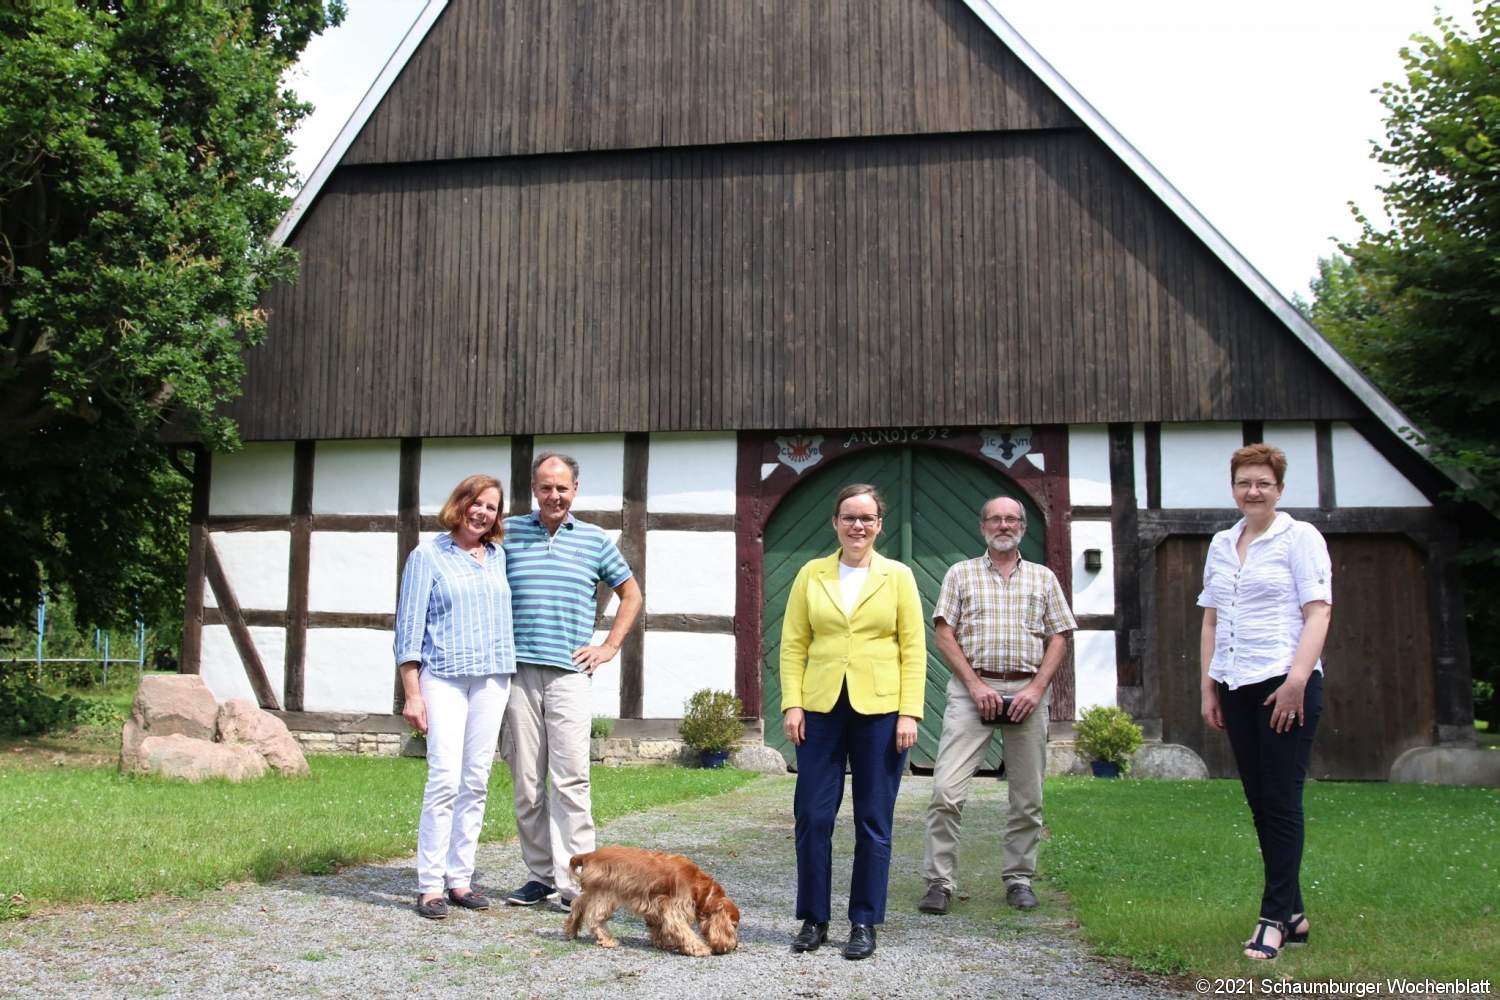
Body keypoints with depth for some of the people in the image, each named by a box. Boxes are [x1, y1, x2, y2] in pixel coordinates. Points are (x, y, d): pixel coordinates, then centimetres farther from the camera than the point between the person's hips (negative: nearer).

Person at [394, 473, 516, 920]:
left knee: (476, 782, 5)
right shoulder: (428, 556, 1)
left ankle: (460, 878, 12)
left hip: (492, 678, 5)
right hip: (444, 678, -5)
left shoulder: (498, 556, 15)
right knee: (445, 779, -12)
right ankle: (430, 886, -5)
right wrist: (411, 694, -8)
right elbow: (409, 627, -2)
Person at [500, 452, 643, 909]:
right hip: (518, 671, 1)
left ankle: (574, 883, -3)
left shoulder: (595, 540, 9)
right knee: (526, 781, 5)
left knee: (570, 780, -6)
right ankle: (540, 875, 16)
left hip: (570, 674, -1)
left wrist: (609, 647, 9)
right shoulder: (509, 532, 8)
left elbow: (631, 594, 19)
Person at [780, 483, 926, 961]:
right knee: (812, 816, 1)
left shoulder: (898, 576, 5)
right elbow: (793, 644, 6)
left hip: (879, 710, -1)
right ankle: (813, 919, 15)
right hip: (822, 708, 1)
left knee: (873, 821, 5)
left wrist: (909, 713, -7)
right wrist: (792, 703, -4)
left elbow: (913, 649, 1)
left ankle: (864, 923, 16)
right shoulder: (811, 574, 7)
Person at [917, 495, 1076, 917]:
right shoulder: (960, 574, 9)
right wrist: (976, 685, -9)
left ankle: (1020, 878, 19)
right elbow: (943, 634, 2)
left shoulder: (1043, 578, 14)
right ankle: (940, 881, -3)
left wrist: (1037, 689, -5)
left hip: (1026, 692, 2)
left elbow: (1059, 637, 9)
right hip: (971, 688, -2)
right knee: (947, 791, -10)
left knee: (1027, 796, 6)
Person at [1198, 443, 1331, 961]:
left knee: (1281, 800, -4)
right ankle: (1293, 913, 19)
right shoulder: (1221, 544, 15)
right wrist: (1208, 685, 12)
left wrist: (1297, 678, -19)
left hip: (1285, 683, -6)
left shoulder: (1300, 537, -2)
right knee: (1258, 801, 9)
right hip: (1236, 686, 6)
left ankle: (1276, 917, 3)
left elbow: (1318, 612, -9)